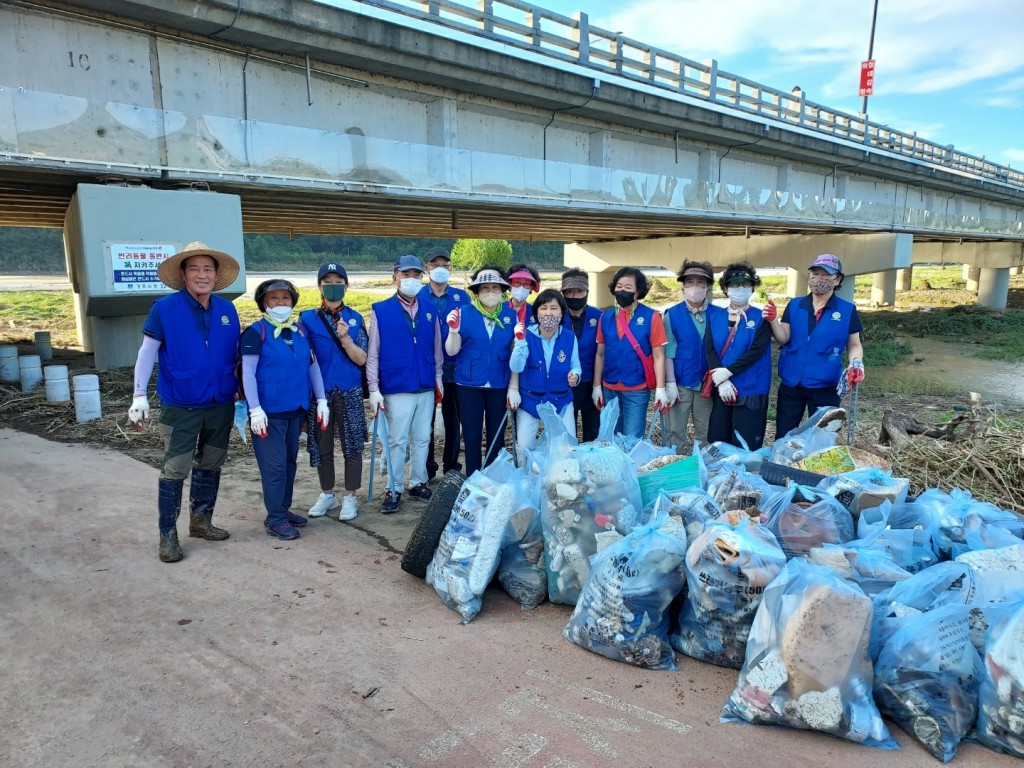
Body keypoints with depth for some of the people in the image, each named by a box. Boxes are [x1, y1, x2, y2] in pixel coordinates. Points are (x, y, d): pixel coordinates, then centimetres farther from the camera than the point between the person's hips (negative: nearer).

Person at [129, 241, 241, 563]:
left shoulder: (227, 310, 1)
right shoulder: (164, 308, -9)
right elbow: (147, 353, -5)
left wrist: (241, 392, 13)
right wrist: (139, 397, -8)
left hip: (221, 404, 4)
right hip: (180, 406, -4)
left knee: (210, 465, 14)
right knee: (175, 469, -2)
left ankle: (201, 519, 30)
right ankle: (167, 534, 10)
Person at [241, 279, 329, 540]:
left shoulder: (299, 331, 9)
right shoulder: (256, 332, -7)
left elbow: (313, 366, 13)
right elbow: (248, 373, -12)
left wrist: (321, 400, 7)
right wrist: (255, 410, -18)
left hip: (296, 409, 6)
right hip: (269, 411, -6)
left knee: (290, 461, 13)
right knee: (275, 465, -3)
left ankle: (284, 509, 26)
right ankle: (275, 518, 8)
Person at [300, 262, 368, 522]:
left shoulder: (355, 318, 2)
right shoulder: (307, 318, 2)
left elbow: (362, 359, -5)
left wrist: (345, 338, -21)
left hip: (349, 392, -1)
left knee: (351, 446, 4)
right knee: (322, 446, 10)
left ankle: (349, 498, 17)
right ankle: (327, 494, 27)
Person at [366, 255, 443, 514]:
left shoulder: (429, 310, 6)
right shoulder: (381, 311, -3)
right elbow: (372, 353, -4)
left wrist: (438, 378, 12)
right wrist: (374, 388, -7)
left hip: (426, 387, 4)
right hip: (397, 389, -3)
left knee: (422, 439, 12)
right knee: (397, 441, 2)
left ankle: (418, 483, 27)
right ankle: (394, 489, 15)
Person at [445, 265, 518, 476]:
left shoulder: (511, 315, 0)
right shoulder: (464, 313, -5)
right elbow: (452, 350, -6)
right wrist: (453, 329, -23)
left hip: (500, 385, 1)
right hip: (469, 385, -1)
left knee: (496, 436, 9)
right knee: (472, 436, 7)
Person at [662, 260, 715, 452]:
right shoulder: (673, 314, -3)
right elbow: (668, 352, -5)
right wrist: (670, 384, -10)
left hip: (707, 383, 2)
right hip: (680, 382, -2)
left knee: (705, 432, 11)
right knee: (676, 430, 4)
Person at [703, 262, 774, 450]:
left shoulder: (761, 317, 1)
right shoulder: (715, 315, 9)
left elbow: (757, 350, -12)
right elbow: (710, 350, -2)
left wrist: (727, 372, -18)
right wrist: (721, 381, -15)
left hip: (750, 391, -3)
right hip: (721, 390, 3)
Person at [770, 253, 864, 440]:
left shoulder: (847, 310, -2)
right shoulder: (794, 305, 4)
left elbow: (854, 345, 4)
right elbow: (783, 338, -4)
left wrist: (856, 362, -16)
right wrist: (773, 320, -22)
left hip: (824, 386, -2)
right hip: (791, 384, 2)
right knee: (782, 437, 11)